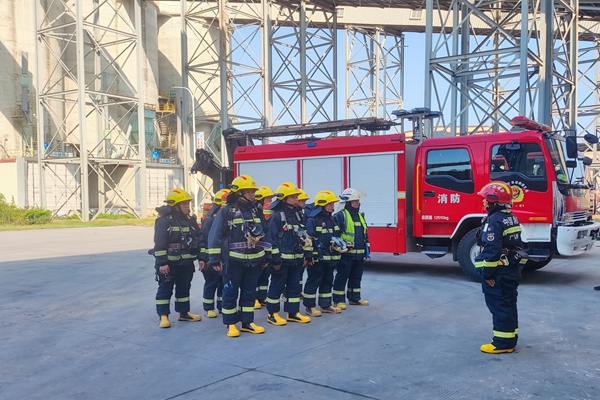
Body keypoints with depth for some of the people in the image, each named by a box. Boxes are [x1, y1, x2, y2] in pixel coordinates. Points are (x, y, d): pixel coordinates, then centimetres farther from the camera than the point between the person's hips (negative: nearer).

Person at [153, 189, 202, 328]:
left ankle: (184, 312, 26)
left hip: (186, 262, 7)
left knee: (184, 288, 14)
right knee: (165, 289, 2)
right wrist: (162, 262, -21)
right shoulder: (164, 220, -14)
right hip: (169, 263, -7)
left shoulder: (190, 220, 8)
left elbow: (198, 240, 14)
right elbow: (159, 244, -17)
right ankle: (163, 316, 9)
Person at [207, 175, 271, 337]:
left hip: (254, 260, 5)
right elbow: (216, 235, -10)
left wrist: (267, 256, 13)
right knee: (231, 292, 4)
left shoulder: (257, 211, 9)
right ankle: (230, 324, 15)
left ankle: (247, 322, 22)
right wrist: (215, 258, -13)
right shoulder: (226, 211, -8)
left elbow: (265, 234, 15)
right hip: (233, 261, -5)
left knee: (249, 292, 12)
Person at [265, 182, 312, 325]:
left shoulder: (296, 215, 12)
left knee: (295, 286, 12)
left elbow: (304, 236, 16)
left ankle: (293, 313, 22)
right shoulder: (276, 216, -12)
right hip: (282, 259, -8)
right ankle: (272, 314, 12)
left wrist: (307, 254, 12)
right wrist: (275, 259, -18)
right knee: (277, 286, 2)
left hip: (296, 259, 8)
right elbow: (272, 238, -16)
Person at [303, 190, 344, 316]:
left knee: (328, 281, 14)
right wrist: (311, 255, -22)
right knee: (314, 281, -1)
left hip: (330, 257, 9)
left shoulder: (330, 219, 14)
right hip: (317, 257, -9)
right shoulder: (313, 219, -13)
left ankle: (326, 305, 24)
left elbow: (336, 236, 22)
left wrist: (338, 243, 6)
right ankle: (310, 306, 9)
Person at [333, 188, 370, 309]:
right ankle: (338, 300, 6)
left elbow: (364, 233, 23)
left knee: (356, 276, 14)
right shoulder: (340, 215, -10)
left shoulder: (360, 216, 17)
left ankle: (354, 298, 26)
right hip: (346, 253, -8)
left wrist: (367, 248, 19)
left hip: (359, 254, 8)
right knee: (342, 277, -1)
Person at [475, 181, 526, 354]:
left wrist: (489, 273, -20)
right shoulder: (512, 218, 11)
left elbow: (491, 250, -24)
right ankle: (510, 338, 24)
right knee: (508, 304, 16)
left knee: (499, 306, -3)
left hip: (499, 272, -10)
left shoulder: (494, 221, -19)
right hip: (512, 269, 10)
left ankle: (503, 343, 2)